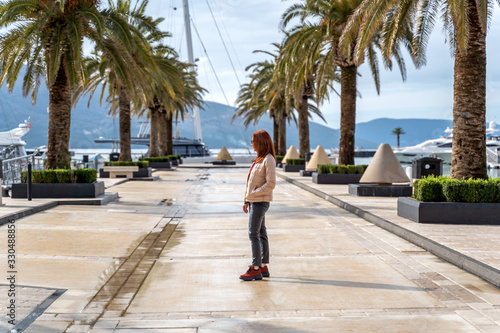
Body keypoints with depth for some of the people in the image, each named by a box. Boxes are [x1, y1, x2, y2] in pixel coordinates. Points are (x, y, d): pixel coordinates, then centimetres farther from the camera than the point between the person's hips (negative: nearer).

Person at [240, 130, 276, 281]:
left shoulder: (269, 160, -13)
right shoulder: (259, 159, 15)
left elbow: (271, 183, -19)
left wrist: (253, 194, -16)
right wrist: (247, 200, 15)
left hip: (260, 202, -9)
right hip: (254, 202, 9)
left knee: (253, 234, -9)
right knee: (261, 233, 11)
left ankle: (255, 269, -6)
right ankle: (264, 267, 16)